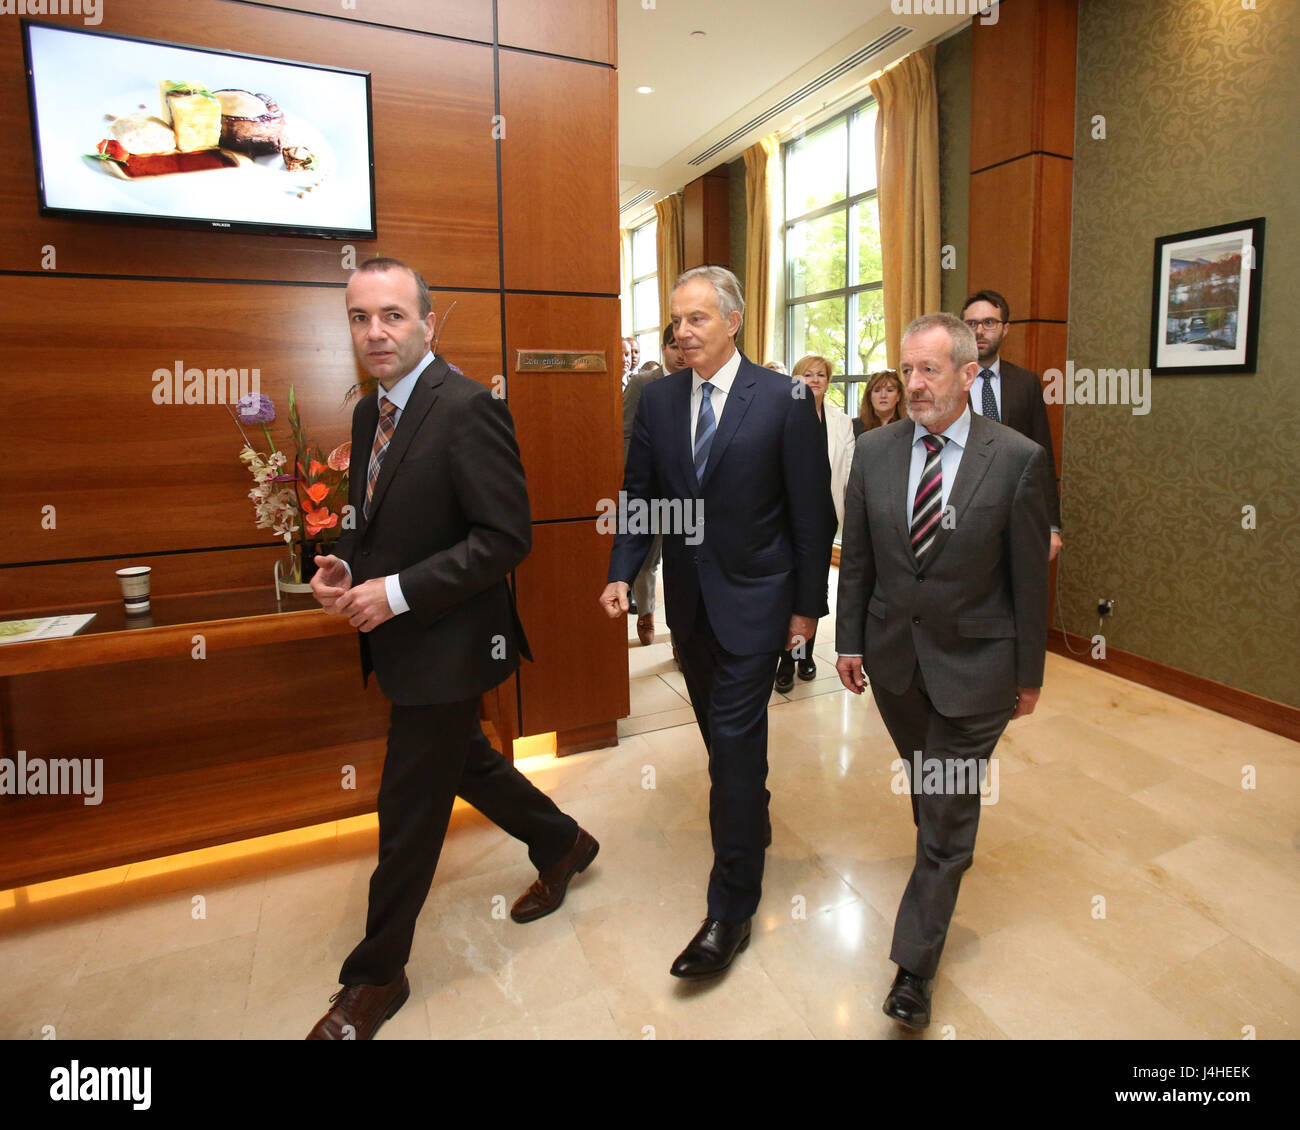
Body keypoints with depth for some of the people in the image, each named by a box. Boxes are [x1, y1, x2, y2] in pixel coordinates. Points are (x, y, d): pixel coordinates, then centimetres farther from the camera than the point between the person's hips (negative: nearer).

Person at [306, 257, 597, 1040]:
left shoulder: (469, 409, -18)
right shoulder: (371, 411, 9)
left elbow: (507, 537, -22)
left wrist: (397, 591, -23)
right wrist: (344, 567, -4)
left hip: (448, 644, -9)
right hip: (401, 641, 9)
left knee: (409, 809, 6)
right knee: (464, 763, 24)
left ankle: (378, 975, 29)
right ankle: (562, 844, 49)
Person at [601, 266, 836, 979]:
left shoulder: (785, 399, -8)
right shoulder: (657, 400, 4)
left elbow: (811, 510, -6)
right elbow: (639, 493, 5)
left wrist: (808, 603, -6)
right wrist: (622, 572, -9)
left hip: (753, 597, -5)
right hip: (688, 598, 5)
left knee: (734, 739, -4)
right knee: (722, 731, 19)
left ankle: (731, 910, 11)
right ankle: (754, 819, 47)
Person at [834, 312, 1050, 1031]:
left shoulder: (1018, 460, -13)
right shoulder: (874, 450, -3)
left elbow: (1029, 576, -7)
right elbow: (856, 557, 3)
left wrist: (1029, 673, -1)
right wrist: (849, 640, 5)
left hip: (972, 662, -3)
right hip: (892, 654, 4)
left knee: (950, 810, 4)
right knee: (920, 773, 25)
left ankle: (914, 968, 18)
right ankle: (944, 849, 57)